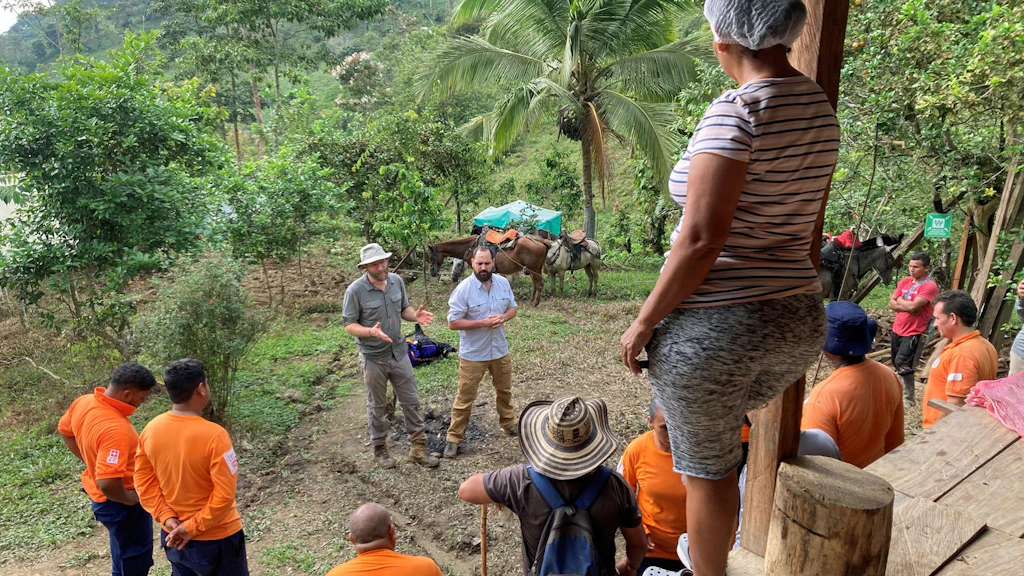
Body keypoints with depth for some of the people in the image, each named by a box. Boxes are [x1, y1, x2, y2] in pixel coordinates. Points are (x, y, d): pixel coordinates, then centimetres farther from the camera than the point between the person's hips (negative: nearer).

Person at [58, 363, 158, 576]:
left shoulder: (83, 402, -9)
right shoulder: (115, 428, -37)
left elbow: (65, 430, 12)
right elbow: (107, 483, -41)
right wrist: (130, 499, -21)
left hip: (96, 492, 9)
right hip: (120, 503, -9)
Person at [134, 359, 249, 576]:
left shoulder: (150, 430, -8)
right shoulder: (213, 435, -27)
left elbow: (144, 481, 0)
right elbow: (224, 495, -25)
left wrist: (166, 517, -3)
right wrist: (193, 527, -14)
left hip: (172, 535, 6)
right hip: (216, 538, -6)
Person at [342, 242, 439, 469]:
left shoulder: (397, 281, -2)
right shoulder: (355, 290, -17)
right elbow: (349, 325, -13)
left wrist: (416, 315, -13)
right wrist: (371, 332, -32)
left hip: (399, 353, 4)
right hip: (373, 358, -4)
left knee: (411, 401, 9)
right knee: (377, 407, 12)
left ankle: (418, 448, 22)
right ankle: (379, 448, 31)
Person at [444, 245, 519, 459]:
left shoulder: (503, 283, -4)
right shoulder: (463, 289, -20)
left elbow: (513, 307, 9)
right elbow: (453, 323, -19)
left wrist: (504, 317, -14)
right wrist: (482, 323, -27)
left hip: (500, 350, 5)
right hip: (473, 354, -5)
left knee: (504, 390, 24)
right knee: (464, 398, 4)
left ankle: (508, 424, 46)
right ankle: (454, 438, 17)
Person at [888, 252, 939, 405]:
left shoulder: (929, 285, -13)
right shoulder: (904, 281, 9)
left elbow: (913, 306, -25)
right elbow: (892, 304, 3)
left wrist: (900, 301, -5)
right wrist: (907, 306, -15)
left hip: (913, 333, -8)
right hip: (897, 330, 8)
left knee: (902, 364, -17)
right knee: (897, 364, 16)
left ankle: (908, 398, -6)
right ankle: (899, 391, 31)